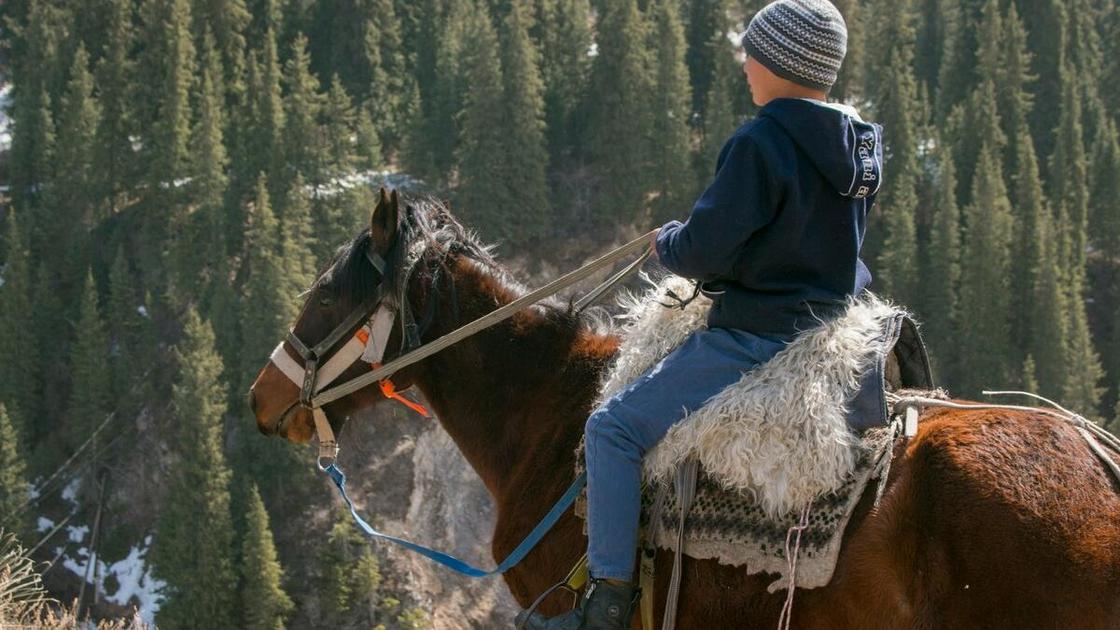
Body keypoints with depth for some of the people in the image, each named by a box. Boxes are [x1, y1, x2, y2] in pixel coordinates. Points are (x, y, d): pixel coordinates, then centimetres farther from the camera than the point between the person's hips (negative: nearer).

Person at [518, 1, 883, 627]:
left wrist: (668, 242, 4)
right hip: (834, 331, 9)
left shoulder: (760, 145, -19)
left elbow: (704, 251, -19)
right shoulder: (862, 147, 7)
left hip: (755, 339, -9)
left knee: (615, 429, -4)